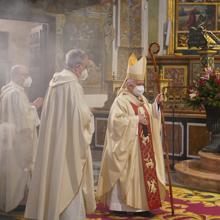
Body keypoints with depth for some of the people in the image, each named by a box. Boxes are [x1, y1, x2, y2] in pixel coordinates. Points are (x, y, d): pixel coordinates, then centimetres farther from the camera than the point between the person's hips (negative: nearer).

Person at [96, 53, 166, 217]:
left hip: (143, 147, 8)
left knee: (143, 173, 9)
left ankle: (139, 206, 17)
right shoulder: (121, 100, -12)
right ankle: (119, 205, 8)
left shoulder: (142, 99, 13)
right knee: (126, 175, -3)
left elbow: (150, 116, 21)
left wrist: (156, 104, 5)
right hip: (127, 146, -8)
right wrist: (136, 119, -22)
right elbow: (116, 119, -24)